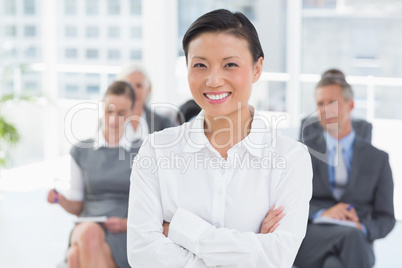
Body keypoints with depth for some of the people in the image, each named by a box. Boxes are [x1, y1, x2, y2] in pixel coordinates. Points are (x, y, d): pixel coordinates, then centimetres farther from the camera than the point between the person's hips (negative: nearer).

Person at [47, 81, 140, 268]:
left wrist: (126, 223, -11)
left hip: (124, 236, -2)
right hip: (87, 225, 2)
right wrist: (61, 199, -3)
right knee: (89, 232, -38)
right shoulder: (81, 152, 15)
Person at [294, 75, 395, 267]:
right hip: (310, 237, -1)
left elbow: (386, 218, 14)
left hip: (358, 240, 1)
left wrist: (363, 229, -9)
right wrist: (320, 214, -13)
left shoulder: (378, 159, 16)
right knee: (350, 236, -37)